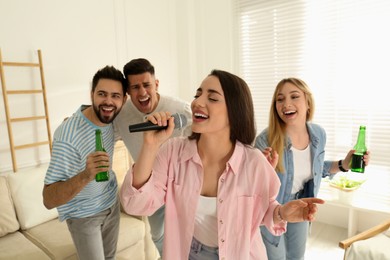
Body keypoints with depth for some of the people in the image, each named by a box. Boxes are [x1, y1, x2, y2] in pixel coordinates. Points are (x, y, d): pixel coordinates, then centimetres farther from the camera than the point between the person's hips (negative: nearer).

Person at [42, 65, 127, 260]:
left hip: (112, 202, 6)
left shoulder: (111, 116, -14)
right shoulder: (68, 135, -33)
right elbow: (49, 200, -34)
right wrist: (86, 175, -50)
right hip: (83, 214, -5)